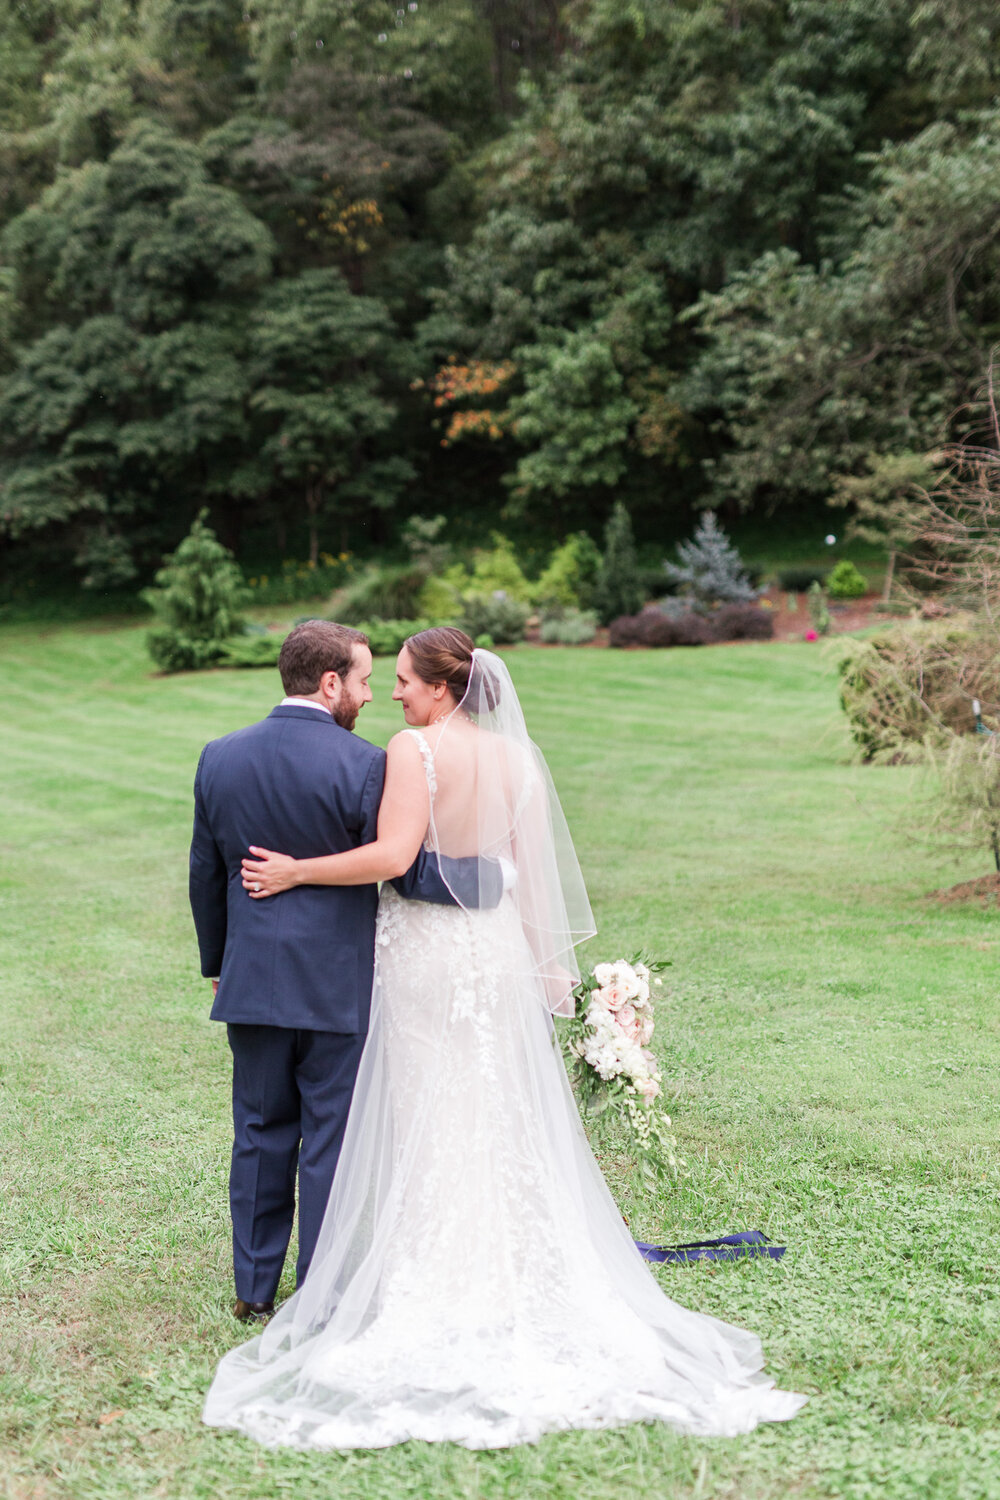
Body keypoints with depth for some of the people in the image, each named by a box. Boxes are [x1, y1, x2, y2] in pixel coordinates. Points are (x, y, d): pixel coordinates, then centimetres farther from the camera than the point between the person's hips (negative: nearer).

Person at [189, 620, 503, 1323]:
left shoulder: (220, 757, 1)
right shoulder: (362, 764, -15)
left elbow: (206, 874, 9)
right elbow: (407, 868, -15)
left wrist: (217, 963, 21)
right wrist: (496, 876, -2)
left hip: (251, 980, 5)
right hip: (338, 985, -4)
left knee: (261, 1134, 16)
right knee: (332, 1142, 6)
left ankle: (255, 1289, 25)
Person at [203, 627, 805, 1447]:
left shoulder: (415, 748, -12)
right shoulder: (517, 757, 5)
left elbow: (393, 855, -21)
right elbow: (532, 874, 6)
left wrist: (296, 870, -12)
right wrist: (545, 963, 13)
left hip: (426, 950, -5)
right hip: (499, 949, 5)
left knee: (429, 1121, 4)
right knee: (504, 1118, 13)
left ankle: (439, 1291, 10)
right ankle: (520, 1281, 20)